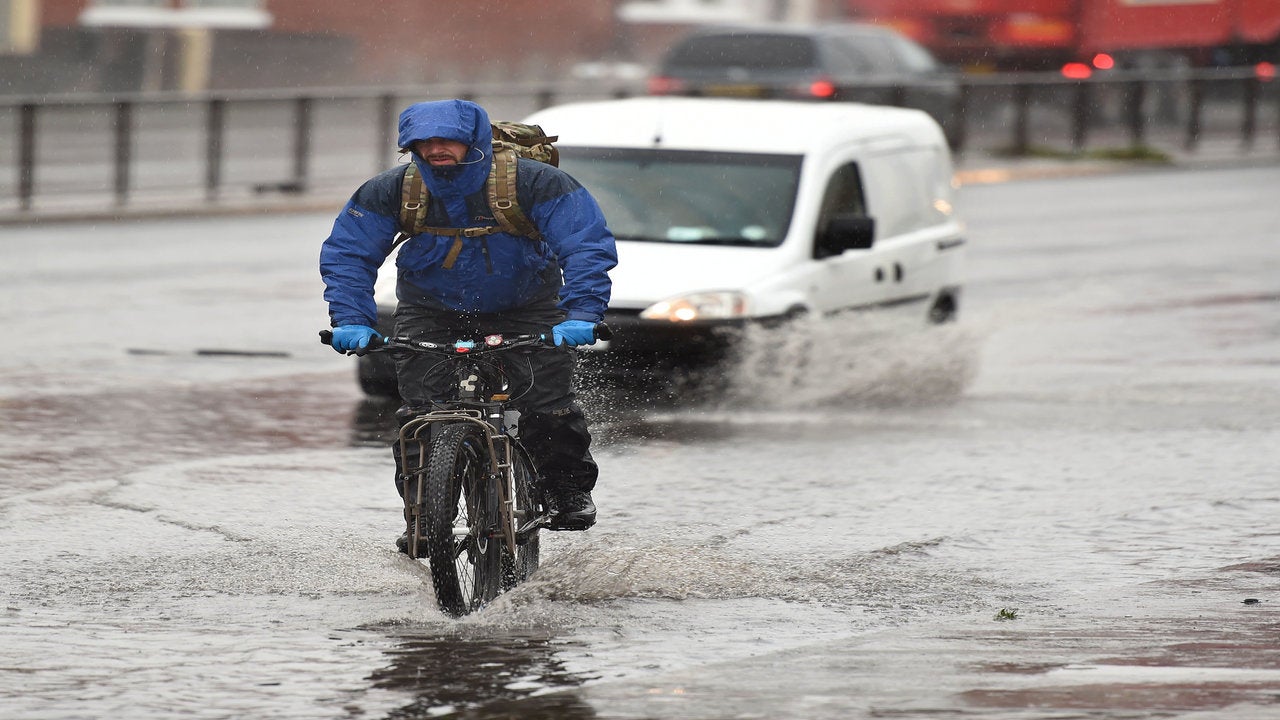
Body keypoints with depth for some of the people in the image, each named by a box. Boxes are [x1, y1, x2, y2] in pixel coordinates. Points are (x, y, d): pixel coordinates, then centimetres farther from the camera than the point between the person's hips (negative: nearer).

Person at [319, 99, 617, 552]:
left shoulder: (535, 183, -25)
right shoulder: (390, 191, -18)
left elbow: (588, 246, -26)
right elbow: (347, 254, -12)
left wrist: (580, 315, -40)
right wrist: (352, 320, -28)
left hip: (524, 309, -1)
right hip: (431, 310, 2)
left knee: (547, 404, -13)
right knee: (419, 410, -15)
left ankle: (569, 492, 14)